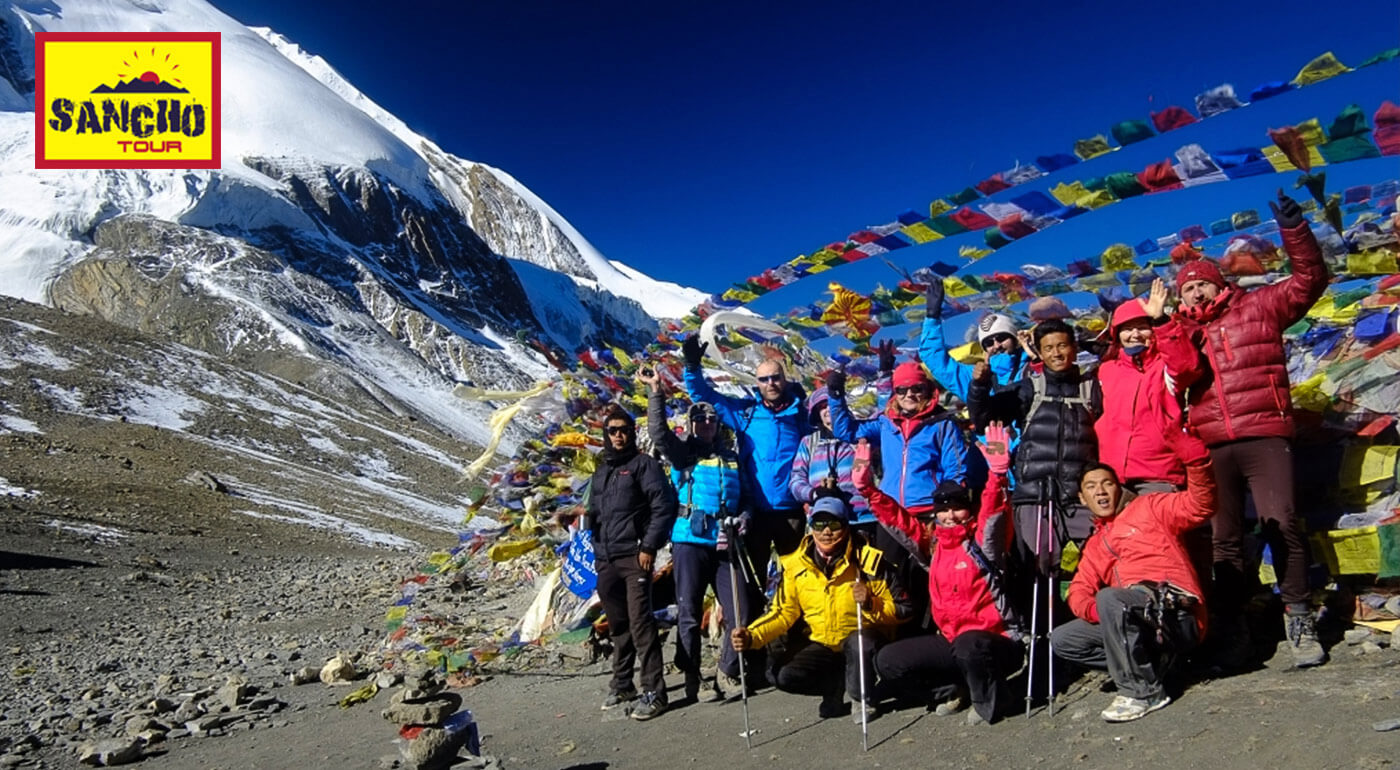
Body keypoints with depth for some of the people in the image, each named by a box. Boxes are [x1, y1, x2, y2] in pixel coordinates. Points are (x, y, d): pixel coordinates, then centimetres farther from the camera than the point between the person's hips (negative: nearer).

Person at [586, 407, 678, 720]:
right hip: (606, 561, 7)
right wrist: (597, 551, 17)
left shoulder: (643, 464, -1)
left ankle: (654, 691, -9)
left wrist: (649, 546, -14)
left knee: (640, 620, -12)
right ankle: (622, 684, 25)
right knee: (618, 624, 14)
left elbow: (663, 505, -10)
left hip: (634, 556, -7)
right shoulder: (600, 473, 20)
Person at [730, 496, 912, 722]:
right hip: (819, 644, 3)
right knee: (783, 675, -21)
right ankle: (836, 685, 7)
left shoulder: (869, 560, -14)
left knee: (859, 642, -36)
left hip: (861, 639, -2)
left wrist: (871, 604, -30)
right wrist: (752, 636, -17)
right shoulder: (795, 564, -7)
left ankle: (863, 698, -5)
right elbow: (783, 612, 0)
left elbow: (902, 609, -10)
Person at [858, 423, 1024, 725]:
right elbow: (898, 517, 9)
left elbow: (992, 510, -26)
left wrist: (998, 471, -42)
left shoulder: (981, 541, -8)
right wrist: (867, 488, 0)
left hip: (996, 641, -6)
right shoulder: (932, 543, 6)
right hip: (951, 641, 6)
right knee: (888, 661, -3)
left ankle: (989, 700, -7)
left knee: (968, 645, -39)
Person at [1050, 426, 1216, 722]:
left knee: (1109, 599, -34)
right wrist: (1089, 608, -11)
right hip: (1134, 624, 7)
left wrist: (1197, 461, -24)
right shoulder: (1095, 545, 26)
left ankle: (1142, 690, -19)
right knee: (1061, 640, 2)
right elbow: (1079, 589, 13)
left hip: (1176, 612, -7)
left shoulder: (1148, 508, 10)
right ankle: (1147, 662, 0)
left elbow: (1199, 505, -6)